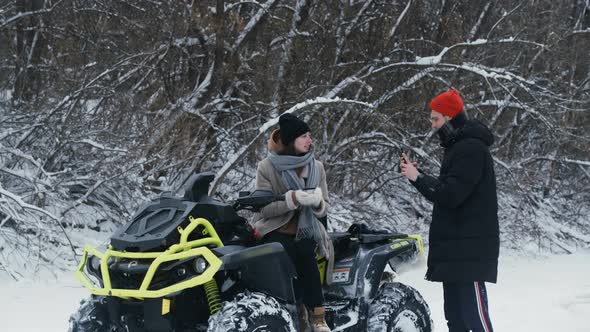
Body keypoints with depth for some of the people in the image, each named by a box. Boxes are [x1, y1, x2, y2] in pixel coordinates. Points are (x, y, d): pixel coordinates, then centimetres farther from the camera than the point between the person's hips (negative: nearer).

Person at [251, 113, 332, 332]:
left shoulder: (316, 167, 7)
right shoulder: (267, 167, -3)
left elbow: (323, 210, 6)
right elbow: (264, 209, -9)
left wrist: (317, 202, -19)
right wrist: (293, 199, -23)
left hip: (306, 231, 2)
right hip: (275, 231, -2)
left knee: (304, 254, -31)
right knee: (289, 253, -32)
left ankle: (305, 311, -32)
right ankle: (315, 314, -29)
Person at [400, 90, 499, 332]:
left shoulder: (471, 148, -13)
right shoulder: (458, 147, 20)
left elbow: (450, 194, -20)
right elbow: (443, 191, 22)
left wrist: (418, 178, -9)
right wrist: (416, 175, 8)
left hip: (469, 250, -10)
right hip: (455, 249, 10)